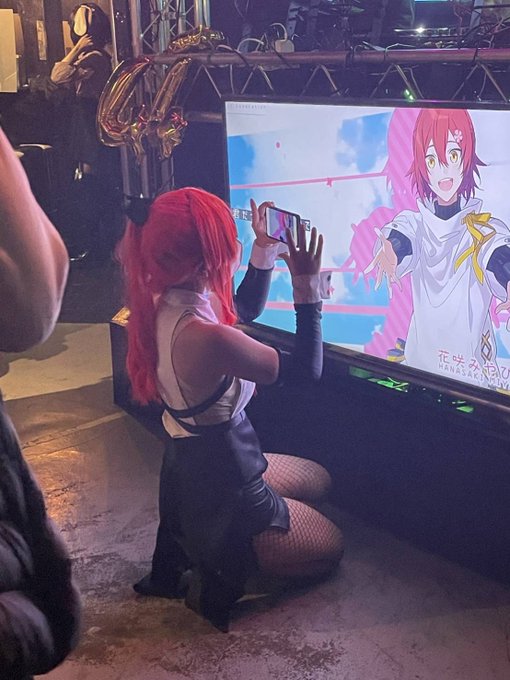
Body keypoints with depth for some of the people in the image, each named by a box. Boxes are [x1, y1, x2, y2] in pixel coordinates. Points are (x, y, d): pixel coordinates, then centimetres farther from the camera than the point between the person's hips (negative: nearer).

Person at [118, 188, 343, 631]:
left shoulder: (165, 302, -7)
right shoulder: (204, 337, -35)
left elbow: (246, 308, 14)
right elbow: (305, 370, -24)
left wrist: (265, 251, 2)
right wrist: (307, 287, -20)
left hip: (189, 463, 8)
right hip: (221, 491, -8)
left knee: (317, 481, 29)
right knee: (330, 549, 15)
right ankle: (218, 575, 3)